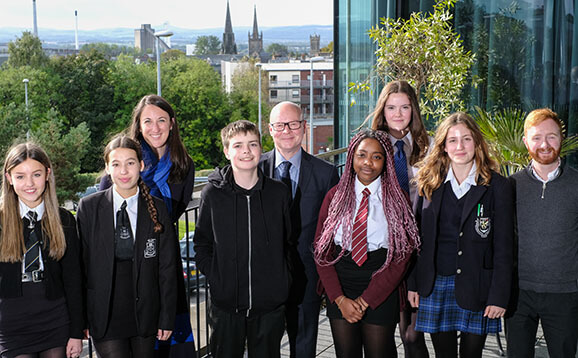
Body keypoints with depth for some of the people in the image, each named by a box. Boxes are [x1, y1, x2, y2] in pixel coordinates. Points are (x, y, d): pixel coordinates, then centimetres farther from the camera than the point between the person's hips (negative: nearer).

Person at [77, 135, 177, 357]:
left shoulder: (157, 209, 1)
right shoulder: (89, 207, -1)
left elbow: (167, 267, 3)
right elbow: (80, 263, 2)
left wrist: (167, 318, 1)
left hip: (145, 313, 1)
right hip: (104, 316, -1)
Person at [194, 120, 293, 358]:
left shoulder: (279, 193, 0)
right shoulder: (213, 194, -3)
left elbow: (289, 242, 9)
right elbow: (202, 244, 5)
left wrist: (280, 280, 2)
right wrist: (214, 277, -5)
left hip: (270, 304, 1)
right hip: (226, 305, -1)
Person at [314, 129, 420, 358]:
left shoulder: (397, 198, -2)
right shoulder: (335, 196, 4)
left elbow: (401, 257, -6)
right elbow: (321, 250, 2)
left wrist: (365, 300, -11)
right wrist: (340, 299, -8)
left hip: (381, 290, -2)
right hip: (339, 291, 2)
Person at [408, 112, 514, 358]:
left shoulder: (497, 186, -1)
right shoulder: (429, 183, 6)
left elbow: (504, 247, -3)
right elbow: (417, 238, 9)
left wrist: (499, 296, -7)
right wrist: (413, 283, 5)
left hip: (476, 288, -2)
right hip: (435, 286, 2)